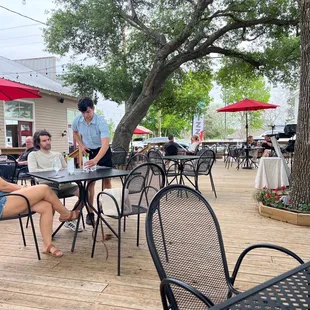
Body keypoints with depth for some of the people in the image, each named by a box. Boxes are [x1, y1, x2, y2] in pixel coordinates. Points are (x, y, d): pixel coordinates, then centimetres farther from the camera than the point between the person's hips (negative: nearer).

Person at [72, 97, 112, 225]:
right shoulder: (77, 120, -16)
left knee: (107, 179, 6)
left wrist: (96, 160, -56)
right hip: (88, 151, 3)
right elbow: (75, 132, 9)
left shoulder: (101, 121, -31)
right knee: (91, 181, -1)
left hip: (103, 151, -2)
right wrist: (81, 145, -7)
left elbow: (105, 143, -43)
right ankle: (90, 212, 6)